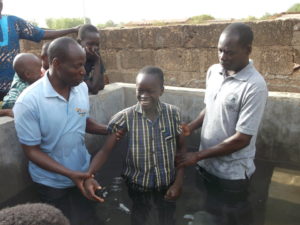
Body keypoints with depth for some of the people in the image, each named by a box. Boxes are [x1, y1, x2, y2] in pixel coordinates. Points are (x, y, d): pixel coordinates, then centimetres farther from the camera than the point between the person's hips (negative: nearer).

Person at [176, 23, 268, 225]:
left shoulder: (255, 87, -24)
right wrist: (191, 127, -6)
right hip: (206, 165, 6)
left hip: (232, 173, -6)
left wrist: (197, 156, -19)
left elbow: (241, 139, -23)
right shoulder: (213, 71, -2)